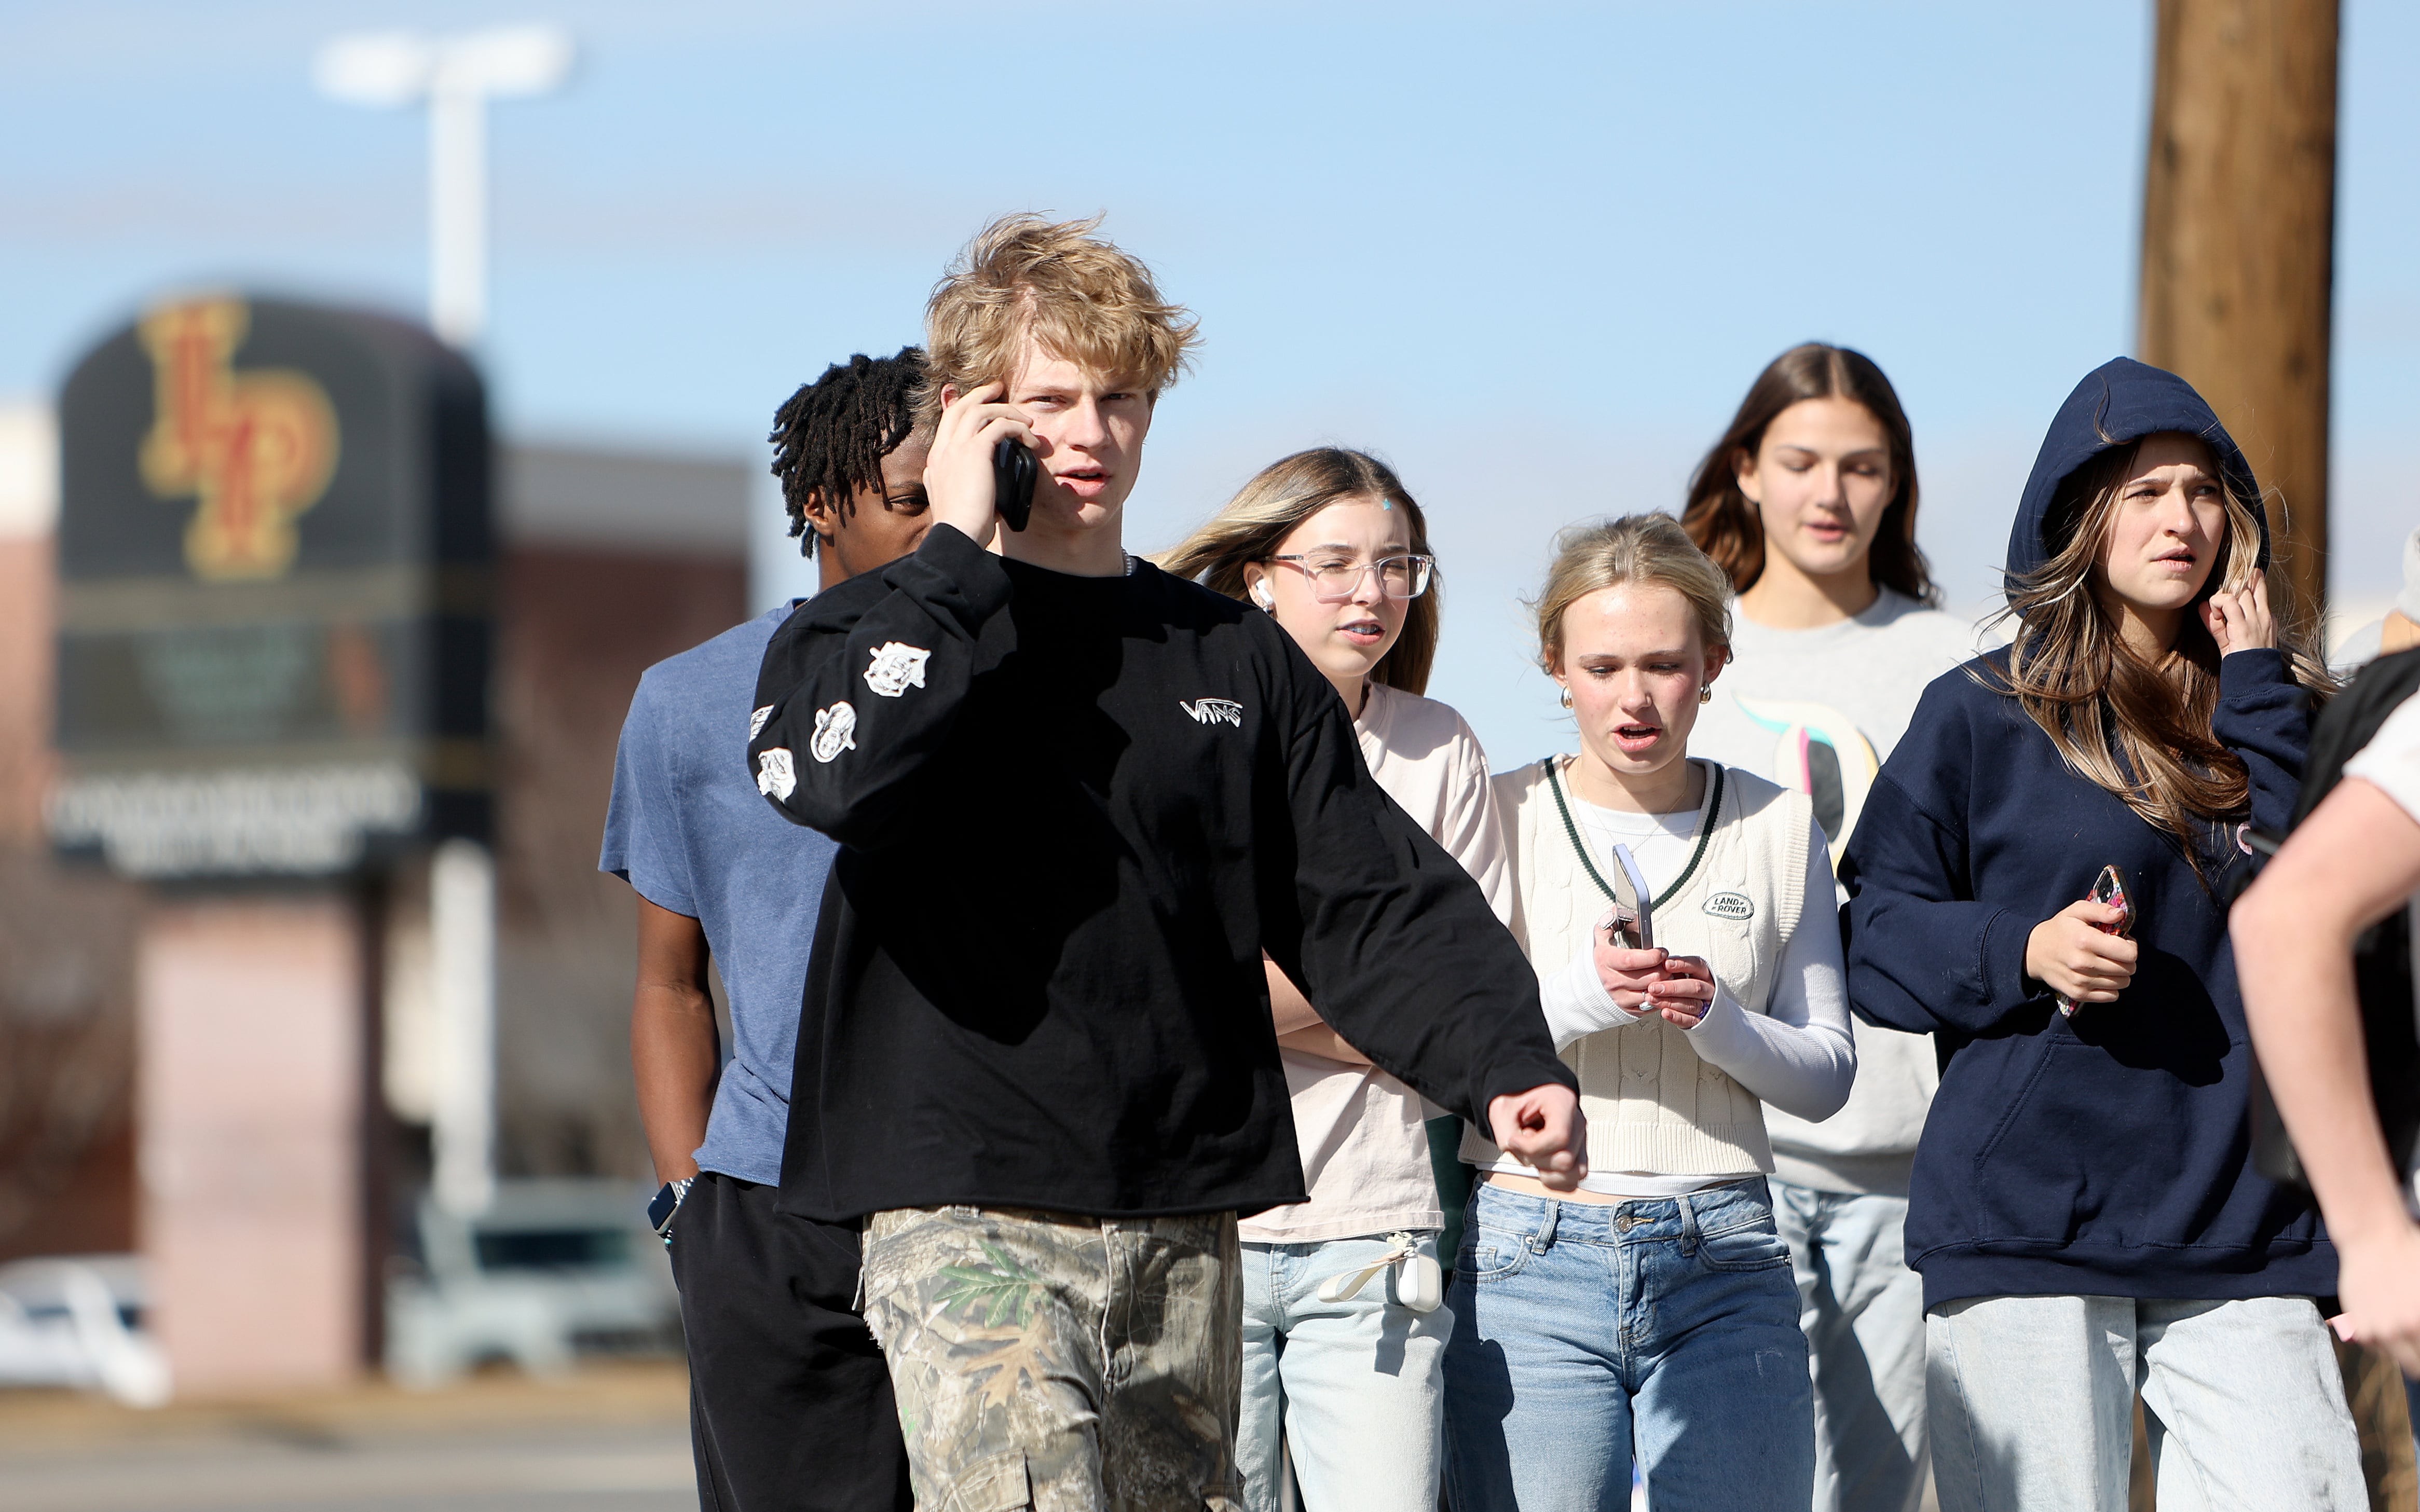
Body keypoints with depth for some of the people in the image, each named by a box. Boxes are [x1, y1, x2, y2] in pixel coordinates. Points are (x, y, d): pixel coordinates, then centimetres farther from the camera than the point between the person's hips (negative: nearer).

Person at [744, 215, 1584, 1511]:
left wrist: (1501, 1063, -9)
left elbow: (1370, 903, 8)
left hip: (1185, 1231, 5)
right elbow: (833, 774, -21)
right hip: (964, 1213, -5)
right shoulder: (872, 629, 4)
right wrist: (958, 555, -11)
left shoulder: (1235, 660, 14)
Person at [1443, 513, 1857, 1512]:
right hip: (1529, 1256, -1)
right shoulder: (1499, 819, 3)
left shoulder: (1777, 828, 9)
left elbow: (1827, 1074, 10)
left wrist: (1719, 1018, -10)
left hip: (1723, 1264, 1)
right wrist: (1576, 995, -17)